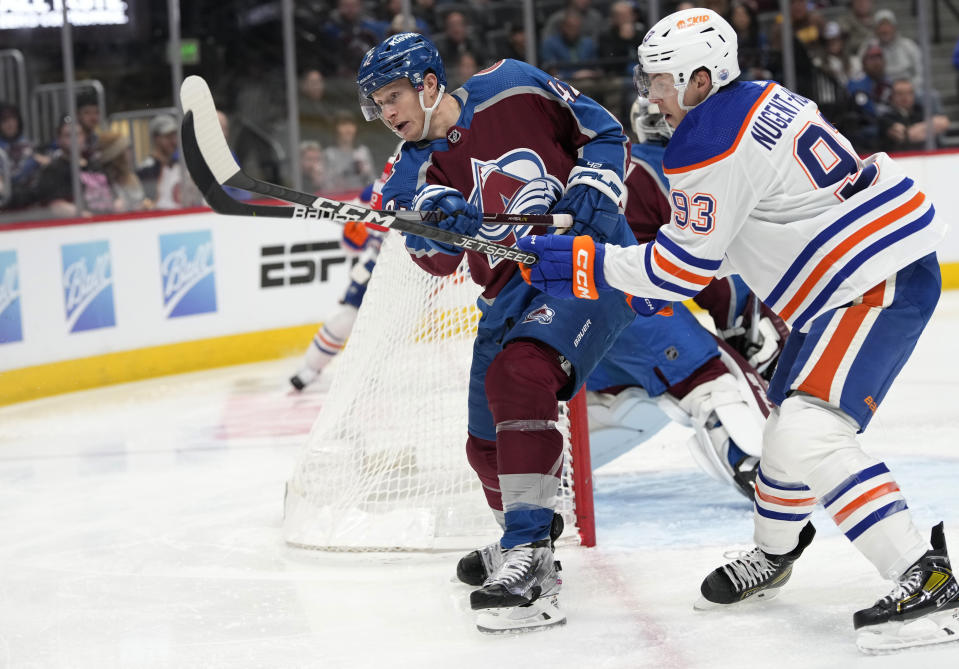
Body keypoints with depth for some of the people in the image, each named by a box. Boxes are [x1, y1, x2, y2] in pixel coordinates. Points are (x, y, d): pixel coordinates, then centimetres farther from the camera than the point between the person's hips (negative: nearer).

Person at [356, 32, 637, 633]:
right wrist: (436, 218, -32)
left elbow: (606, 134, 1)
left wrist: (592, 189, -15)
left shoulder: (512, 89, -5)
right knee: (487, 444, 12)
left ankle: (531, 562, -33)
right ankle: (522, 544, 43)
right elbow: (435, 259, -10)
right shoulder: (415, 168, 6)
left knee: (519, 374, -31)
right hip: (510, 295, 7)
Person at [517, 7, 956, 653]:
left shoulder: (706, 145, -17)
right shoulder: (761, 100, 13)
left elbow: (684, 265, -13)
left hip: (879, 282, -11)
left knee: (810, 434, -19)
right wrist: (664, 283, 23)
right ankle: (772, 554, 42)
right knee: (791, 412, 22)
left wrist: (587, 264, -4)